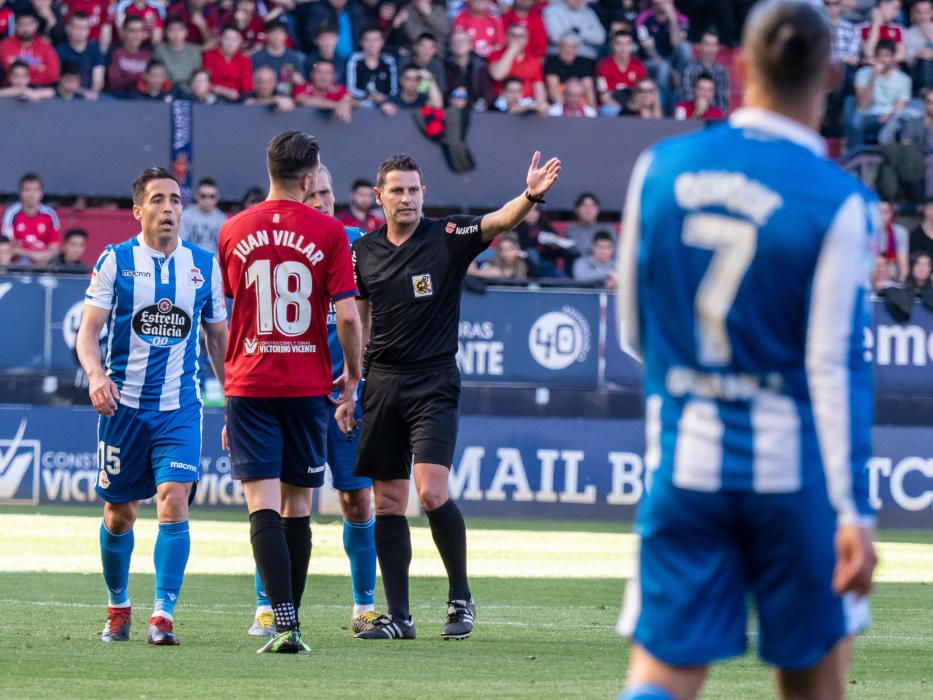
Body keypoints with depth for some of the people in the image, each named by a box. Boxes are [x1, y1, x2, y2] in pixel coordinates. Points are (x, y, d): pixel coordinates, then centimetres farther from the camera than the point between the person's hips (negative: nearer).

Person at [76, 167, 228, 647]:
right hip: (123, 406, -1)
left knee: (173, 503, -15)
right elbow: (88, 331, -4)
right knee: (119, 513, 7)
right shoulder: (114, 261, -1)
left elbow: (218, 337, 14)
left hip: (180, 409, 1)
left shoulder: (204, 265, 5)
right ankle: (118, 607, 27)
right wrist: (96, 375, -24)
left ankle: (163, 615, -16)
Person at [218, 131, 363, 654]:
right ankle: (291, 622, 15)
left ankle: (285, 623, -21)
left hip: (249, 386, 0)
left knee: (264, 506, -7)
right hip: (307, 385, 0)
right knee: (298, 508, 11)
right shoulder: (329, 232, -4)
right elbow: (347, 316, -9)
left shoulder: (234, 232, 4)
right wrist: (352, 377, 6)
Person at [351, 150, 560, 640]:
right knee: (387, 502, 4)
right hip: (382, 382, 4)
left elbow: (498, 222, -21)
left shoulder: (448, 239, -5)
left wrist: (531, 195, -41)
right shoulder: (365, 251, 7)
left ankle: (460, 598, 1)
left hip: (434, 383, -4)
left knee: (431, 492, -17)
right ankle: (397, 616, 10)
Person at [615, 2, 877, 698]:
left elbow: (634, 331, 9)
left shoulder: (660, 169, 1)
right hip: (793, 465, -3)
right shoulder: (836, 204, -11)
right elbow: (835, 366, -13)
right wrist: (855, 510, -10)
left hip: (684, 460, 3)